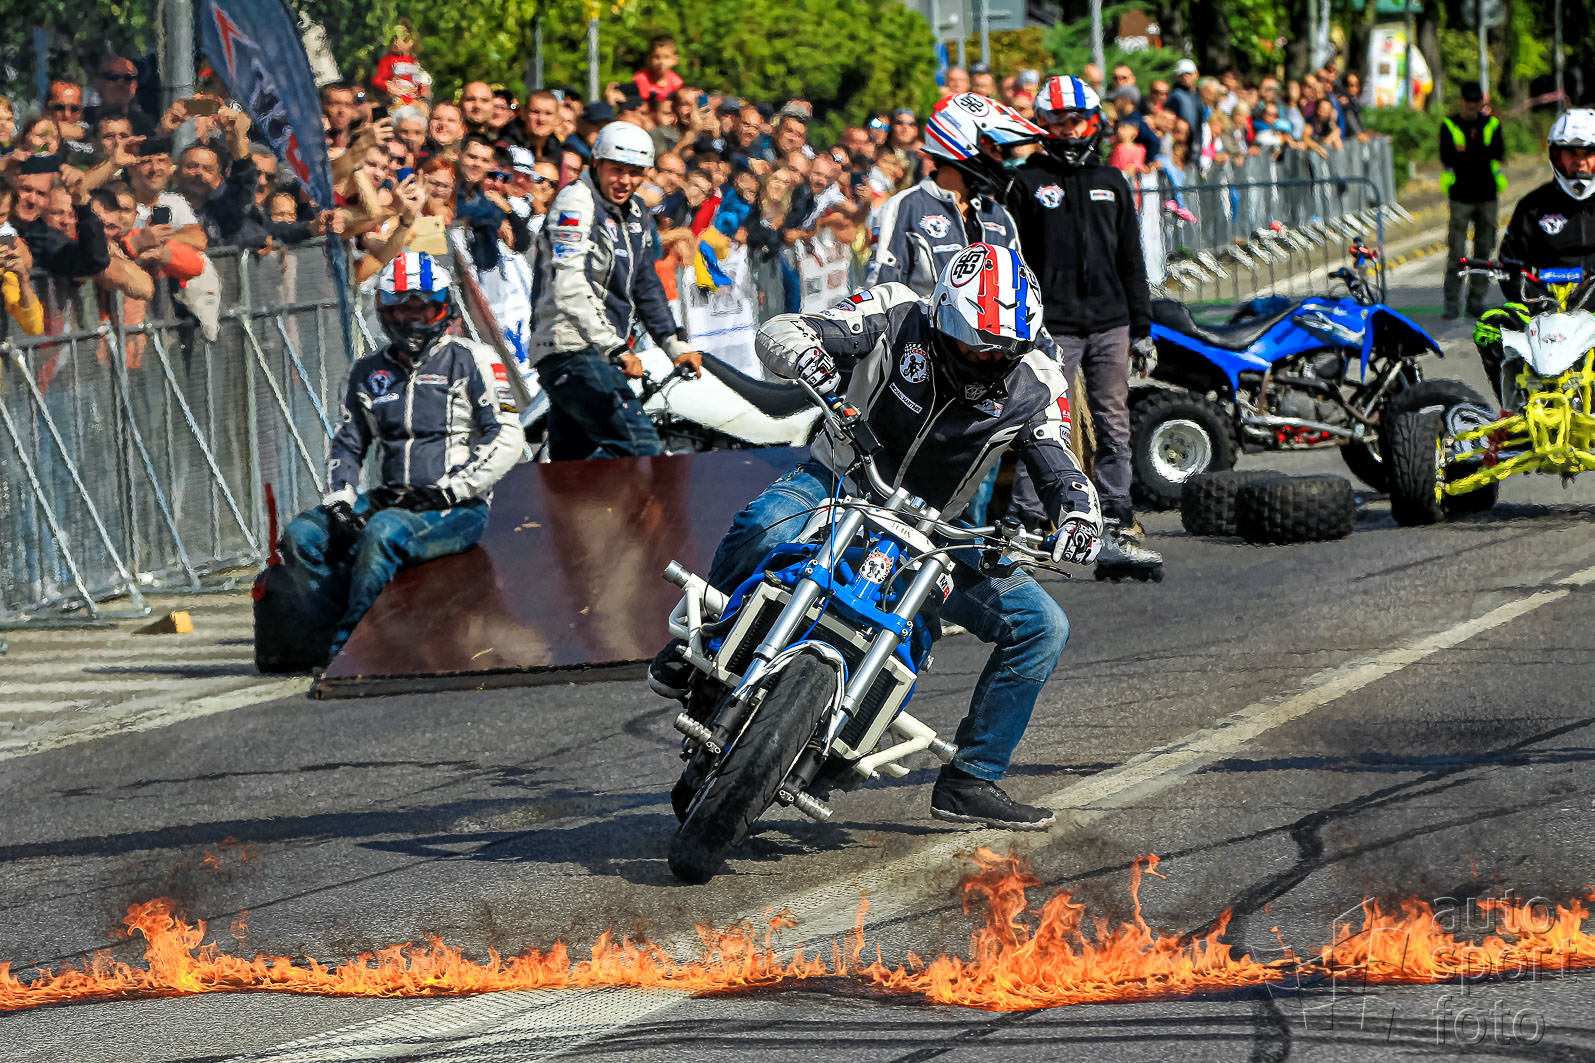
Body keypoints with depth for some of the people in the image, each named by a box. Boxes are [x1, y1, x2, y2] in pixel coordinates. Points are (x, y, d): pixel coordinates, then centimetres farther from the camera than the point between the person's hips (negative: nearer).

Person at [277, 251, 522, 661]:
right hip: (390, 501, 6)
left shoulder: (470, 361, -1)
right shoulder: (368, 373, 16)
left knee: (383, 531, -35)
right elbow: (347, 445, 21)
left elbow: (506, 438, -7)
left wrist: (444, 492, -16)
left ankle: (349, 642, -28)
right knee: (301, 536, -16)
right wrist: (339, 501, 1)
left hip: (456, 509, -6)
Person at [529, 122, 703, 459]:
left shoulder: (635, 216, 20)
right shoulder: (577, 202, -8)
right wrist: (616, 349, -23)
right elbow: (569, 287, -18)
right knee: (639, 444, -22)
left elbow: (646, 286, 31)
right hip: (573, 350, -10)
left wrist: (675, 344, 23)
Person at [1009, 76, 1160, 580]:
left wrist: (1142, 329, 14)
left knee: (1115, 430, 3)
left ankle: (1115, 536, 5)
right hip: (1052, 327, -4)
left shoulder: (1112, 181, 16)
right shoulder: (1027, 181, 4)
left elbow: (1131, 260, 19)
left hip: (1109, 324, 4)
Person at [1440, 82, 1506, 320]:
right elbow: (1446, 157, -10)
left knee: (1484, 250, 5)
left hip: (1487, 196, 3)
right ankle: (1452, 302, -4)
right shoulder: (1448, 125, 2)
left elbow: (1499, 152, -7)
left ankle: (1476, 301, 13)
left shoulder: (1492, 124, 8)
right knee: (1456, 252, -8)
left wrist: (1466, 150, -17)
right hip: (1460, 195, -3)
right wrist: (1481, 154, -16)